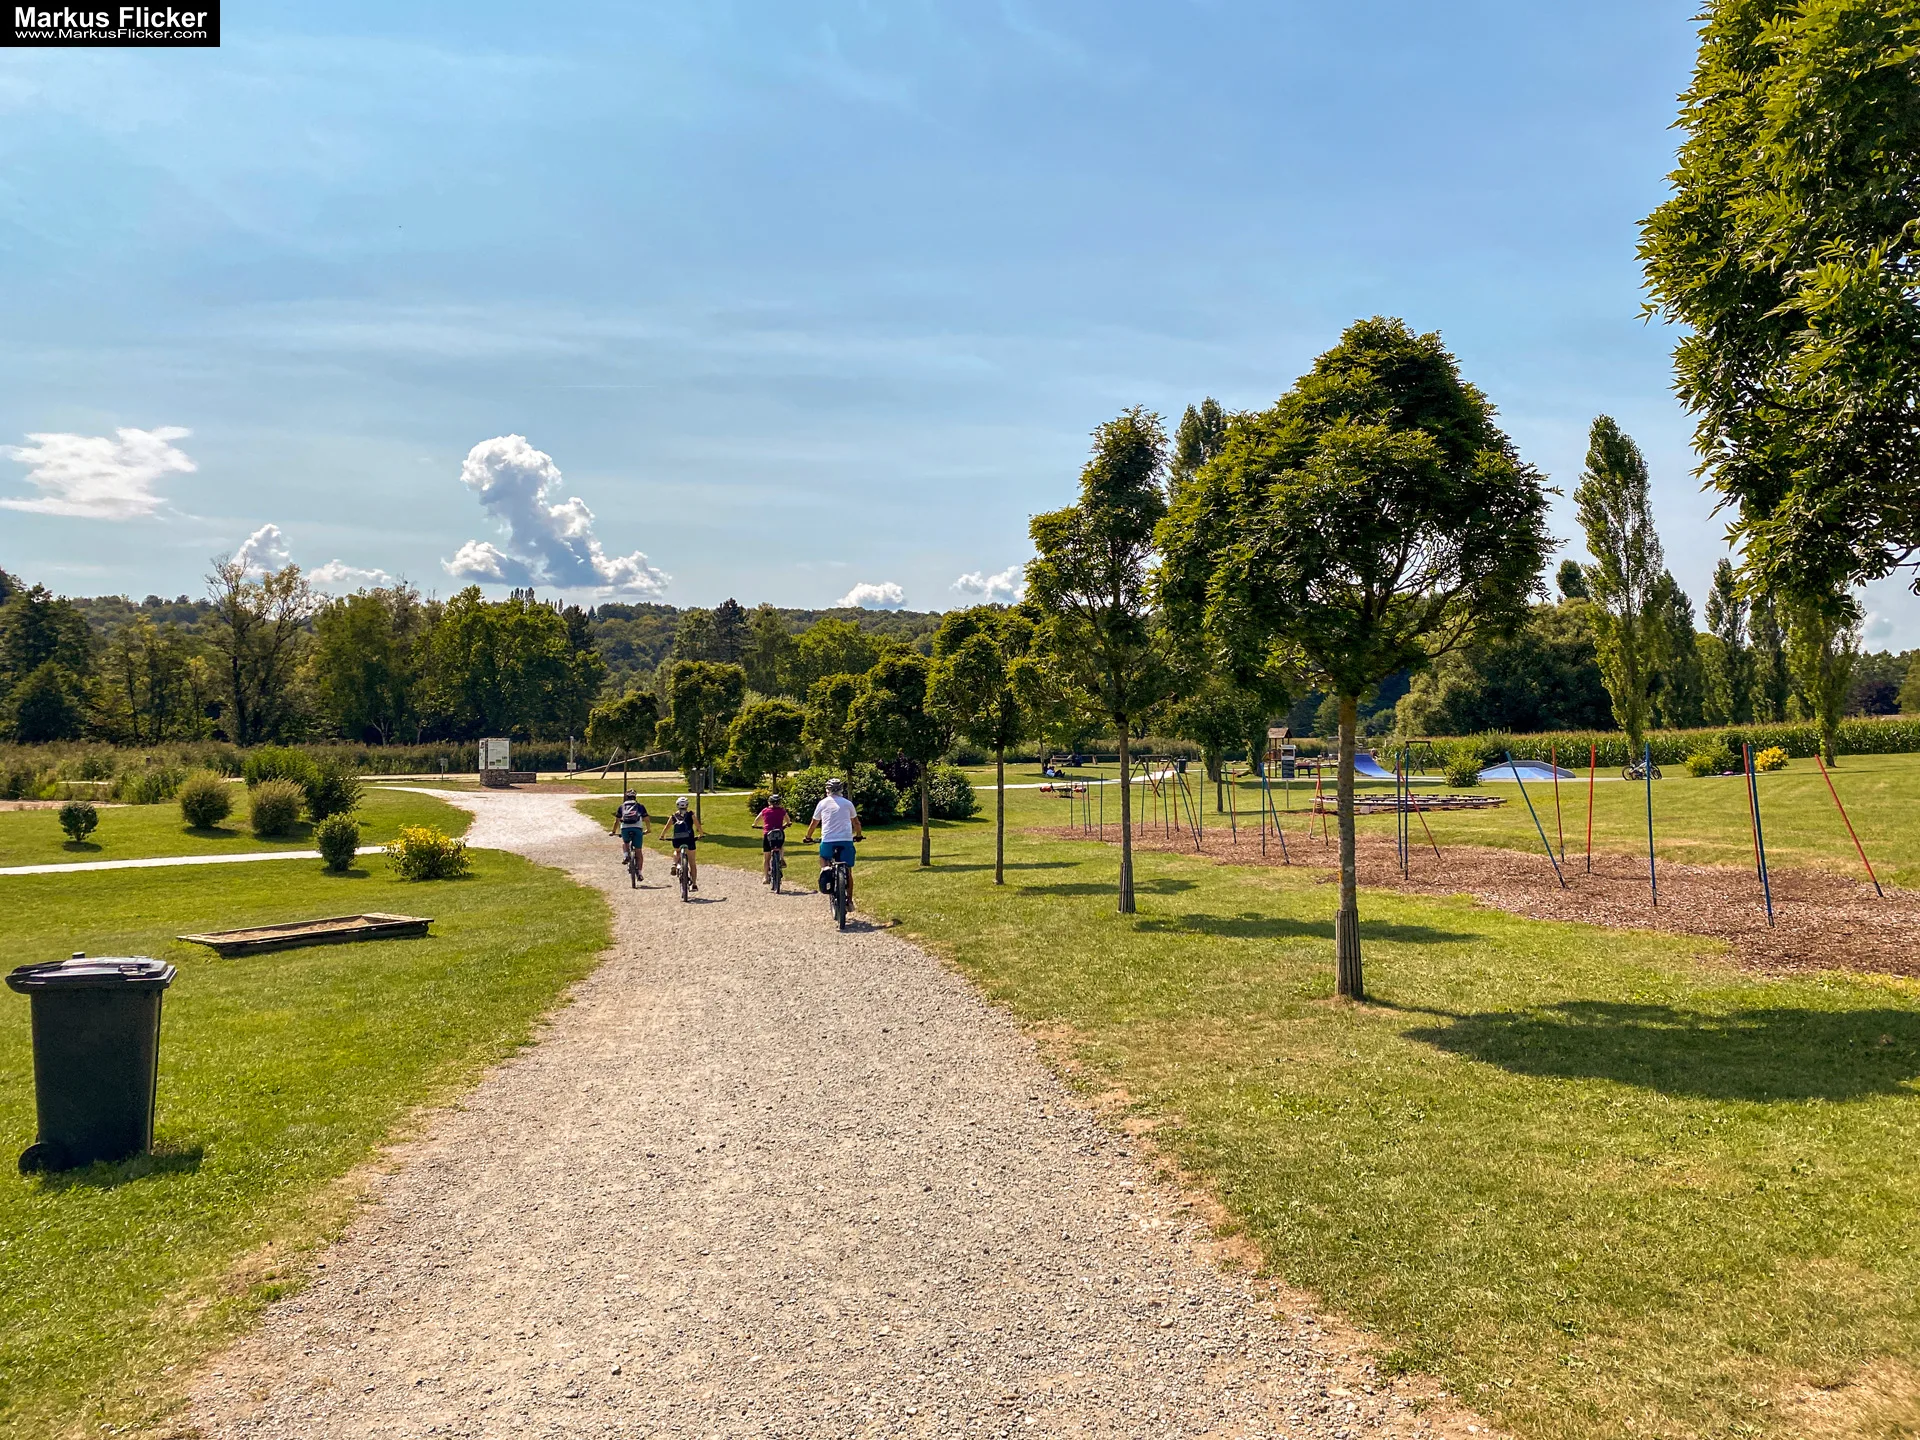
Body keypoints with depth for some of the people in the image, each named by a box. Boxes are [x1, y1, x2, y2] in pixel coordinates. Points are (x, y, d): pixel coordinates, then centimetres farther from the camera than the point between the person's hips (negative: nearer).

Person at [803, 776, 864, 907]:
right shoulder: (848, 803, 9)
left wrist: (808, 837, 30)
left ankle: (825, 869, -7)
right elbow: (856, 822, 20)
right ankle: (849, 900, 8)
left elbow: (814, 823, 15)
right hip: (846, 840, 0)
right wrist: (858, 835, 38)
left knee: (824, 859, 27)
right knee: (848, 871, 11)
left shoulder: (823, 803, 8)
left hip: (828, 840, 0)